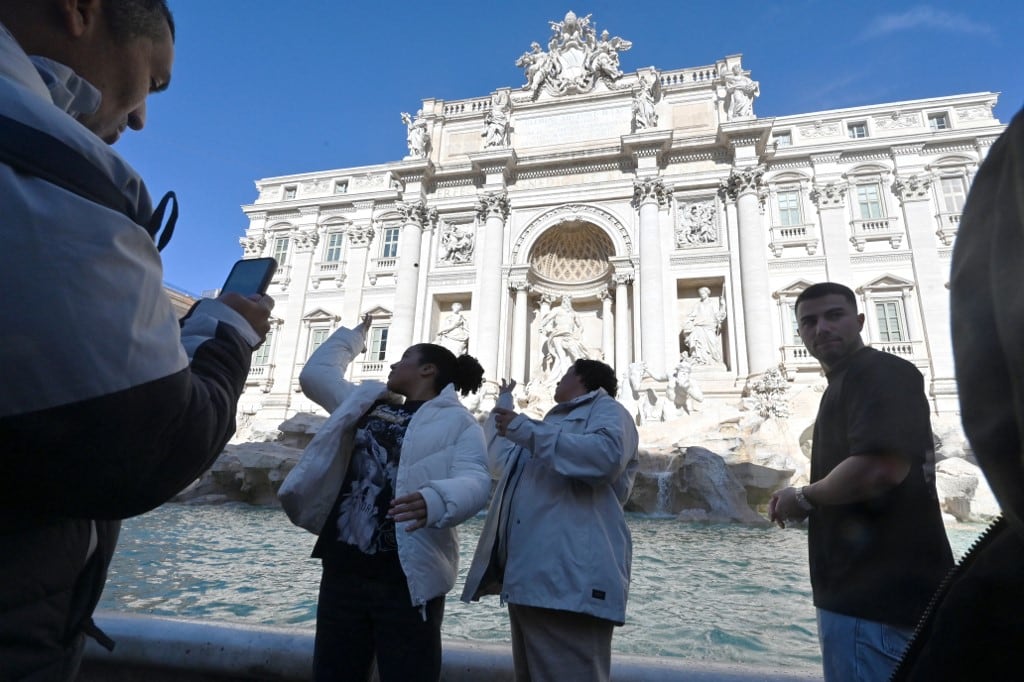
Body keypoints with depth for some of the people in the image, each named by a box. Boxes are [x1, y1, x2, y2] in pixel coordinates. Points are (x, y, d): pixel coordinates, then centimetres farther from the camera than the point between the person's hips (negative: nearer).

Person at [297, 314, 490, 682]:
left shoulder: (456, 422, -2)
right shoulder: (366, 402, 17)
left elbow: (475, 481, -17)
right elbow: (315, 373, 27)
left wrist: (433, 501, -38)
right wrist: (353, 334, 36)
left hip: (407, 578, -5)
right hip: (344, 569, 6)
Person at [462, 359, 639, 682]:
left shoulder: (606, 409, 4)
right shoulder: (556, 421, 32)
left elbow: (607, 455, -21)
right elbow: (503, 460, 45)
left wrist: (525, 430, -18)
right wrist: (503, 405, 49)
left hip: (568, 578, -9)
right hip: (528, 576, 10)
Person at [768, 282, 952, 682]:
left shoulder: (881, 372, -13)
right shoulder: (845, 385, 18)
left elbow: (881, 468, -29)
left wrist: (804, 497, -14)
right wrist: (805, 503, 10)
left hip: (876, 594, -10)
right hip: (864, 589, 10)